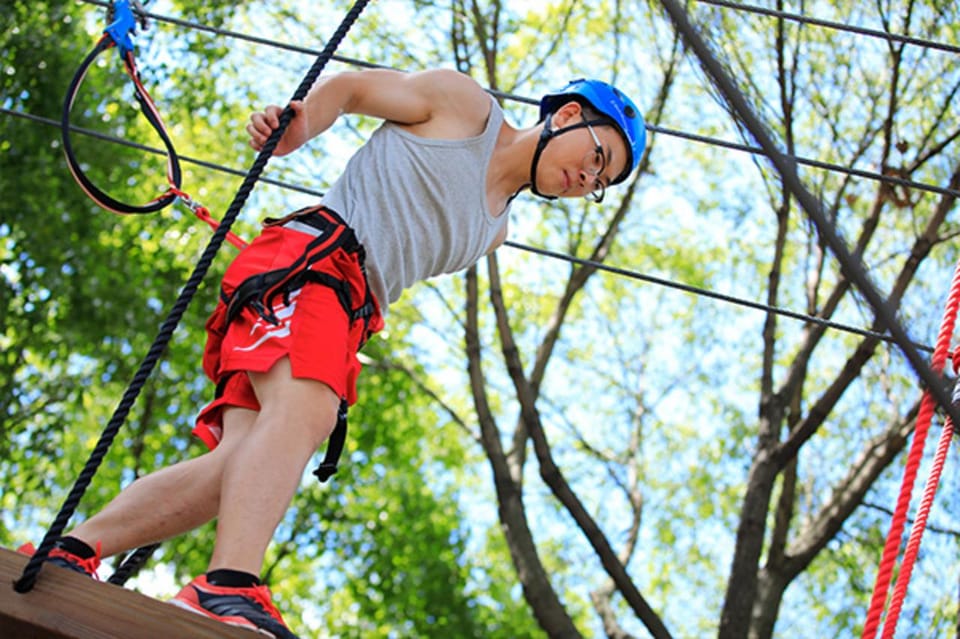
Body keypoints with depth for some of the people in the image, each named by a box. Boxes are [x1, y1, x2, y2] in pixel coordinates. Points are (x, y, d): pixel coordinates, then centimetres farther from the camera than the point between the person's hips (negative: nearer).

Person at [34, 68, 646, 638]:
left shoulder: (494, 231, 28)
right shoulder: (464, 104, 10)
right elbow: (350, 86, 11)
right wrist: (293, 128, -7)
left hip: (346, 319, 7)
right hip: (307, 255, -7)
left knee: (240, 465, -15)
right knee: (301, 408, -33)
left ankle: (67, 553, -17)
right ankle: (229, 588, -50)